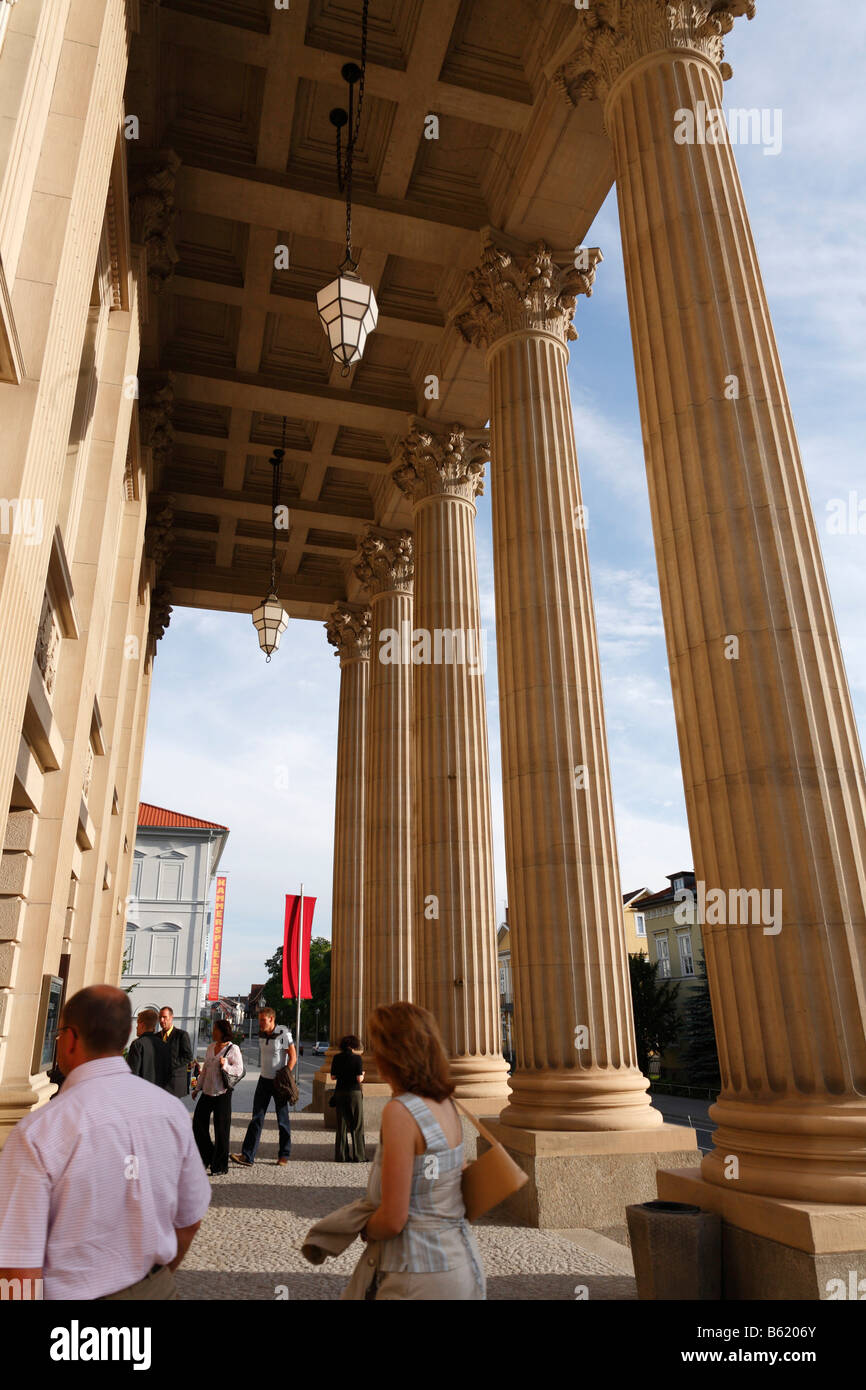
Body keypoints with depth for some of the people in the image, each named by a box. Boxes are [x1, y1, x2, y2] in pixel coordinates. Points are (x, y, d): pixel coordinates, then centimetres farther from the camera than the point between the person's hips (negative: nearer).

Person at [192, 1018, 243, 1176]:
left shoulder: (233, 1049, -9)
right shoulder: (211, 1047, 11)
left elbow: (239, 1070, -13)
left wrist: (225, 1066, -28)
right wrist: (198, 1087, 19)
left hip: (222, 1094, -7)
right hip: (207, 1092, 7)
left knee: (221, 1129, 0)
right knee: (198, 1123, 7)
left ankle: (220, 1166, 13)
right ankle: (206, 1158, 27)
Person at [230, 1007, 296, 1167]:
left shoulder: (283, 1034, -13)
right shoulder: (261, 1035, 4)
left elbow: (293, 1057, -11)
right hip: (264, 1080, 5)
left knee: (282, 1120, 5)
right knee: (257, 1118, -1)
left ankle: (284, 1155, 18)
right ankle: (247, 1156, -2)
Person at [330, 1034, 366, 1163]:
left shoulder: (336, 1058, 1)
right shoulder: (357, 1058, -9)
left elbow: (333, 1077, 2)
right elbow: (359, 1079, -13)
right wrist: (362, 1075, 8)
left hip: (340, 1093, 4)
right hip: (354, 1093, -4)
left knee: (341, 1125, 11)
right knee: (357, 1126, 6)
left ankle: (341, 1156, 12)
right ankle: (358, 1156, 7)